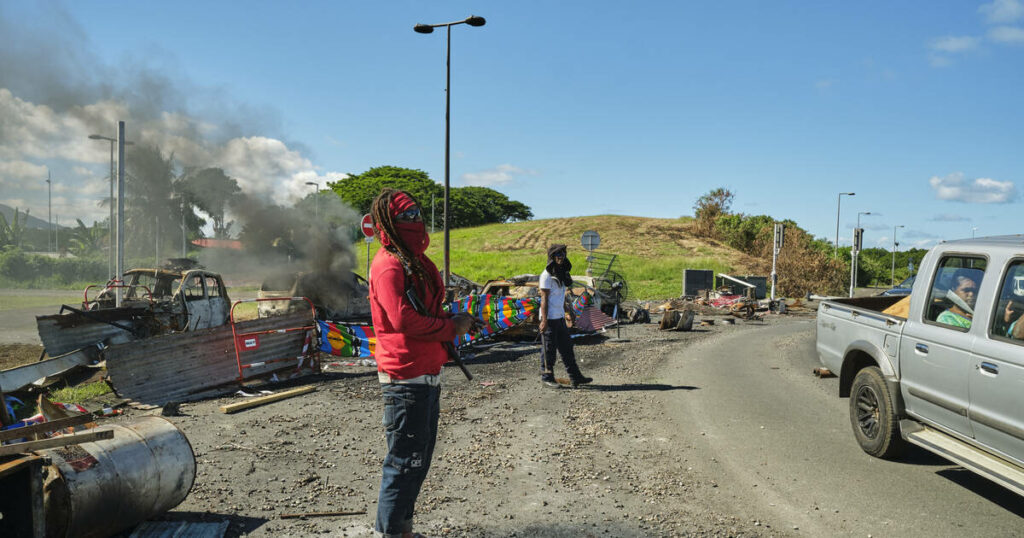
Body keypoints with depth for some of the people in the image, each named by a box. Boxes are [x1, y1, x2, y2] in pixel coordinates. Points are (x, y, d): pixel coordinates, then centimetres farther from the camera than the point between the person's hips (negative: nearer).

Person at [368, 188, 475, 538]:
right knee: (404, 462, -2)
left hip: (427, 376, 10)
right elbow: (404, 318, -26)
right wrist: (452, 327, -14)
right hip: (406, 380, -10)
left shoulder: (417, 262, 16)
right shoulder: (388, 265, -15)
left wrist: (453, 323, 0)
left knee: (419, 459, 19)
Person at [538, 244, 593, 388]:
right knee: (549, 349, 1)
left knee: (566, 347, 10)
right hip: (550, 318, -9)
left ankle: (575, 377, 15)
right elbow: (544, 299, -15)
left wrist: (565, 314, 18)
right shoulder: (547, 275, -13)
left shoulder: (562, 274, 13)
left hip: (560, 317, 9)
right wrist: (544, 320, -19)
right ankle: (547, 377, 15)